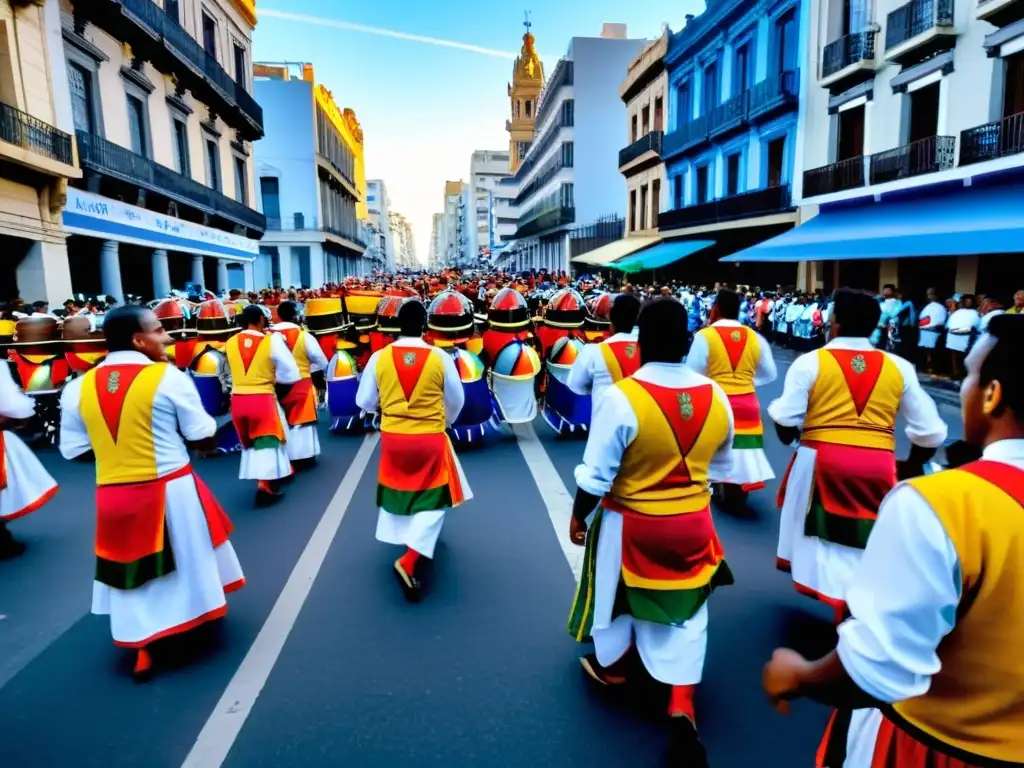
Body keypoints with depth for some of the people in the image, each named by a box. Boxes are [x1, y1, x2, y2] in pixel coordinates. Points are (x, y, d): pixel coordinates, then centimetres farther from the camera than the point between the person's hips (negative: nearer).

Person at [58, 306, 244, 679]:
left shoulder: (78, 387, -1)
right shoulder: (169, 376, -13)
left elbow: (74, 449, 4)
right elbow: (203, 435, -9)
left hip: (114, 496, 4)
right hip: (170, 490, -3)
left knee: (132, 571, 17)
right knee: (184, 561, 17)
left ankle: (143, 649, 25)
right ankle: (196, 620, 36)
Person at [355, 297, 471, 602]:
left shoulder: (379, 357, -8)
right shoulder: (440, 357, -11)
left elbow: (365, 402, 1)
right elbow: (457, 400, 1)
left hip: (392, 437, 3)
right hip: (430, 438, -2)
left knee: (400, 493, 24)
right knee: (433, 500, 9)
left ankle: (408, 542, 42)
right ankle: (409, 561, -4)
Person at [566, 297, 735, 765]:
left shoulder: (621, 396, -25)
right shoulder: (716, 396, -9)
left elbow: (596, 475, -18)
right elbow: (722, 463, 8)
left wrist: (578, 517, -2)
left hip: (631, 524, -3)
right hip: (693, 521, 3)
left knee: (620, 593, 22)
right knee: (686, 608, 18)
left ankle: (612, 666, 46)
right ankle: (682, 704, 14)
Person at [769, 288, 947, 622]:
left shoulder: (810, 362, -4)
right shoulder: (899, 367, 6)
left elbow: (786, 422, -5)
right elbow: (930, 431, 7)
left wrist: (790, 437, 17)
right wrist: (911, 467, 23)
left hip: (823, 463, -2)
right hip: (879, 467, 3)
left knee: (826, 537, 14)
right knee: (868, 545, 15)